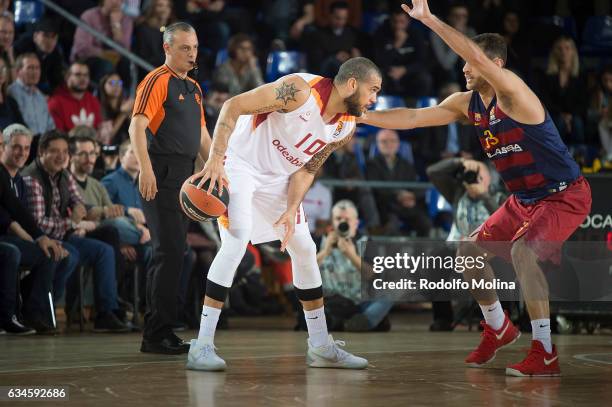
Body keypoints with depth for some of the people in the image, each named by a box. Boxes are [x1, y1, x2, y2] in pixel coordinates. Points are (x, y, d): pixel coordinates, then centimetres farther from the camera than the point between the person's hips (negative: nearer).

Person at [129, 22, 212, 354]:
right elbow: (137, 127, -16)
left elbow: (202, 135, 27)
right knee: (169, 253, -12)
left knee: (171, 254, 9)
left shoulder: (194, 88, 21)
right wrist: (146, 169, -27)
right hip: (161, 175, -9)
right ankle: (157, 335, -7)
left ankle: (159, 333, 14)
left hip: (185, 176, 9)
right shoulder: (156, 81, -6)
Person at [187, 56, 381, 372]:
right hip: (240, 163, -8)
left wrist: (291, 210, -12)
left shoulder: (345, 128, -4)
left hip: (279, 177, 8)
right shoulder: (300, 90, -27)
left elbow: (307, 169, 4)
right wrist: (215, 159, -33)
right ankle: (202, 345, -19)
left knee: (305, 251, 7)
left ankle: (321, 347, 19)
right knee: (237, 241, -23)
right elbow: (233, 106, -26)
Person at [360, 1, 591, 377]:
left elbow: (478, 56, -41)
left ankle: (545, 354, -21)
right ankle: (499, 329, 28)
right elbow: (413, 117, 2)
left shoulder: (513, 91, -23)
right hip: (524, 199, 9)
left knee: (522, 251, -28)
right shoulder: (467, 103, 0)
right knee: (470, 252, 8)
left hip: (566, 196, -9)